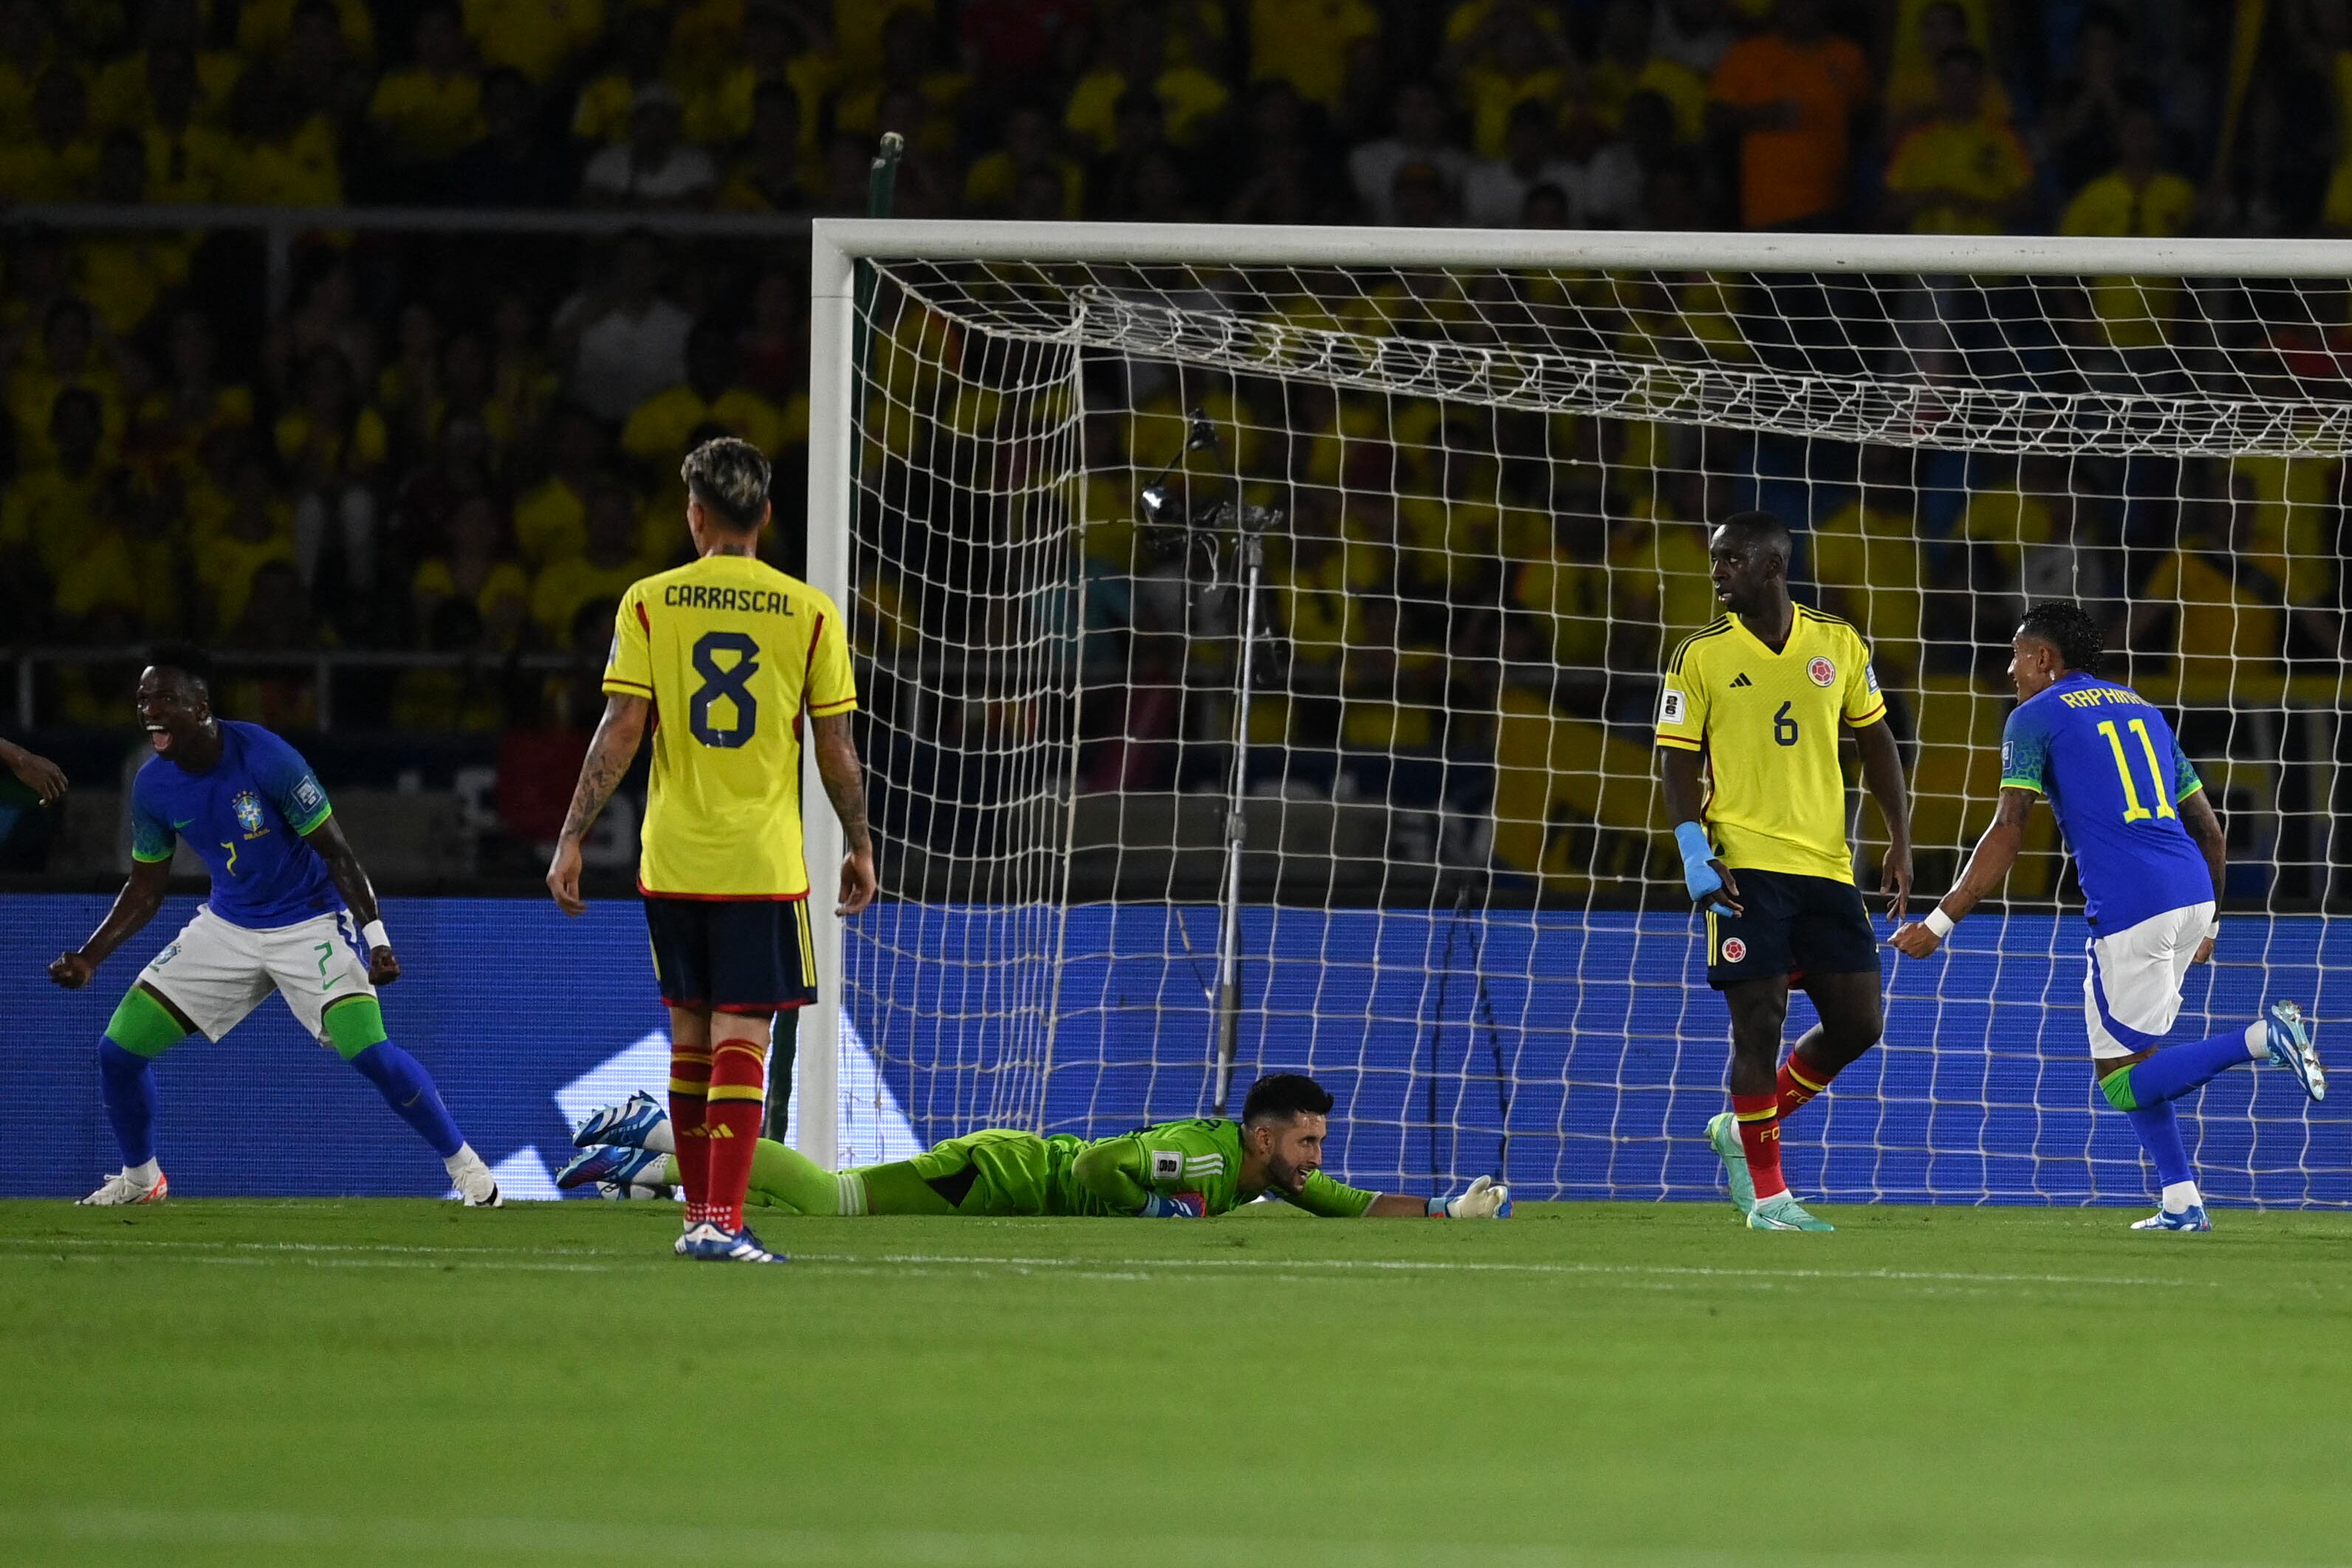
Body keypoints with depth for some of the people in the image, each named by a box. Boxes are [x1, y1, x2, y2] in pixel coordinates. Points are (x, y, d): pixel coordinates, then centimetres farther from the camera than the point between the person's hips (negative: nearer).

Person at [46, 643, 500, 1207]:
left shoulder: (266, 759, -24)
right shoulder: (153, 785, -8)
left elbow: (336, 853, -17)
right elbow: (145, 891, 4)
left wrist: (375, 937, -24)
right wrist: (88, 959, -7)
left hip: (309, 924, -5)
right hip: (228, 926, 5)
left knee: (368, 1050, -23)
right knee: (119, 1049, -2)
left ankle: (465, 1165, -4)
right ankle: (139, 1178, 24)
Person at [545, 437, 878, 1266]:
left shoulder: (649, 602, 0)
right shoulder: (810, 613, -1)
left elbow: (620, 731, -4)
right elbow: (836, 747, 1)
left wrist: (572, 839, 0)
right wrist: (860, 848, 14)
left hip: (672, 859, 2)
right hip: (763, 860, -2)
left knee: (690, 1037, 14)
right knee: (740, 1041, -3)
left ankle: (700, 1212, 22)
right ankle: (723, 1222, -12)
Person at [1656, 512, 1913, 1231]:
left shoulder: (1837, 644, 7)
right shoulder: (1700, 656, 0)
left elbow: (1876, 742, 14)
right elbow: (1677, 762, 0)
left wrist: (1900, 843, 7)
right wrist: (1695, 855, -13)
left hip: (1827, 866, 4)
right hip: (1745, 866, -4)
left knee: (1858, 1023, 2)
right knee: (1759, 1023, -7)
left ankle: (1743, 1131, 22)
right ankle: (1766, 1193, 2)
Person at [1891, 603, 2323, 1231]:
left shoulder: (2035, 717, 3)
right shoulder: (2141, 710, 24)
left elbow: (2008, 832, -8)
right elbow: (2209, 830, 24)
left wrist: (1940, 922, -8)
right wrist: (2207, 925, 36)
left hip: (2128, 903, -8)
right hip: (2193, 894, 8)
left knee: (2122, 1082, -2)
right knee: (2130, 1056, 20)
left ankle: (2261, 1038, -20)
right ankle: (2182, 1203, 10)